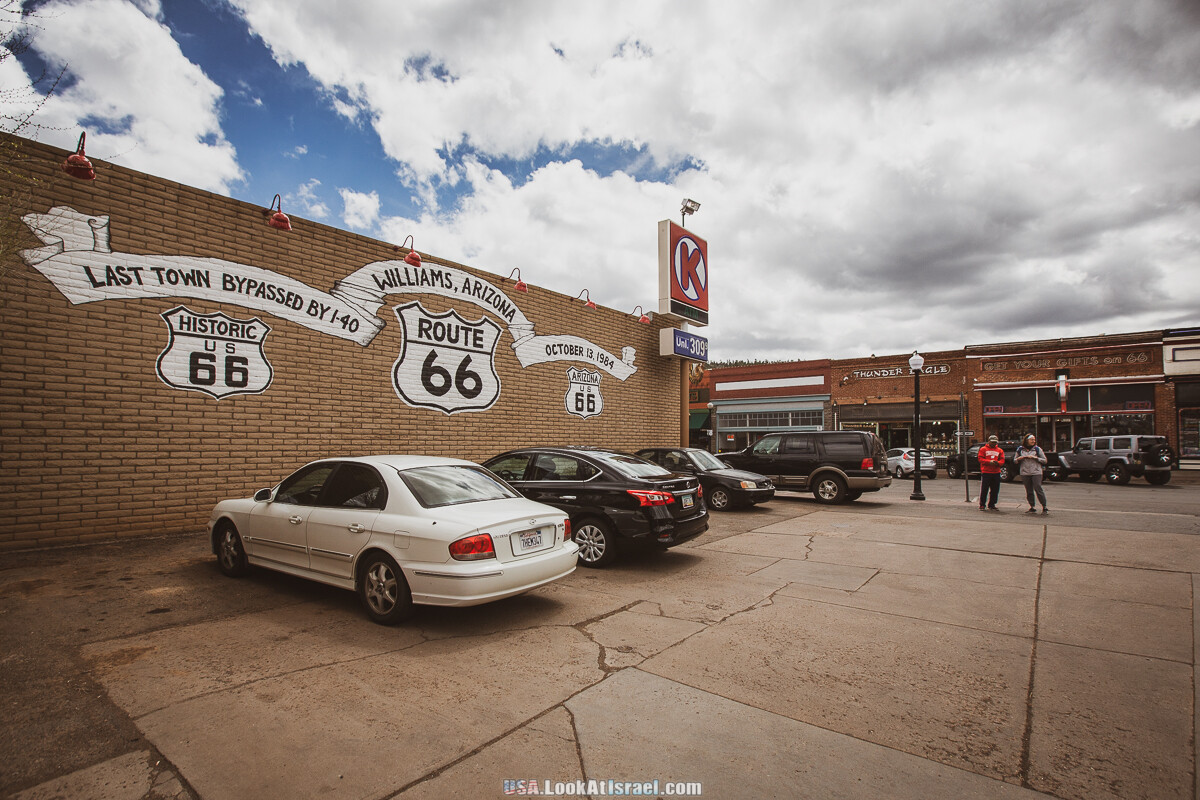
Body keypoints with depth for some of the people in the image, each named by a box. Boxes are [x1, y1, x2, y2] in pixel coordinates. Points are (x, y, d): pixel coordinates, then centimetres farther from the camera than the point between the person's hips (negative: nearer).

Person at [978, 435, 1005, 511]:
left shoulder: (1000, 450, 14)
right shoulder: (983, 449, 4)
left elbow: (1002, 460, 8)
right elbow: (980, 459, -3)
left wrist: (997, 463, -14)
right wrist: (989, 462, -19)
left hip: (996, 473, 4)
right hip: (985, 473, -4)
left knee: (995, 490, 6)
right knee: (984, 490, -3)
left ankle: (991, 505, 16)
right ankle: (982, 505, 5)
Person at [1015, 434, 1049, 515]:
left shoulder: (1037, 449, 4)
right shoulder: (1020, 449, 8)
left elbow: (1044, 460, 3)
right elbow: (1015, 460, 15)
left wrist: (1035, 458, -11)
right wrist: (1019, 459, -6)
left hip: (1036, 472, -2)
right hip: (1025, 473, 2)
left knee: (1038, 489, -8)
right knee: (1029, 491, 6)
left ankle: (1044, 507, 0)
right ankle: (1032, 508, 14)